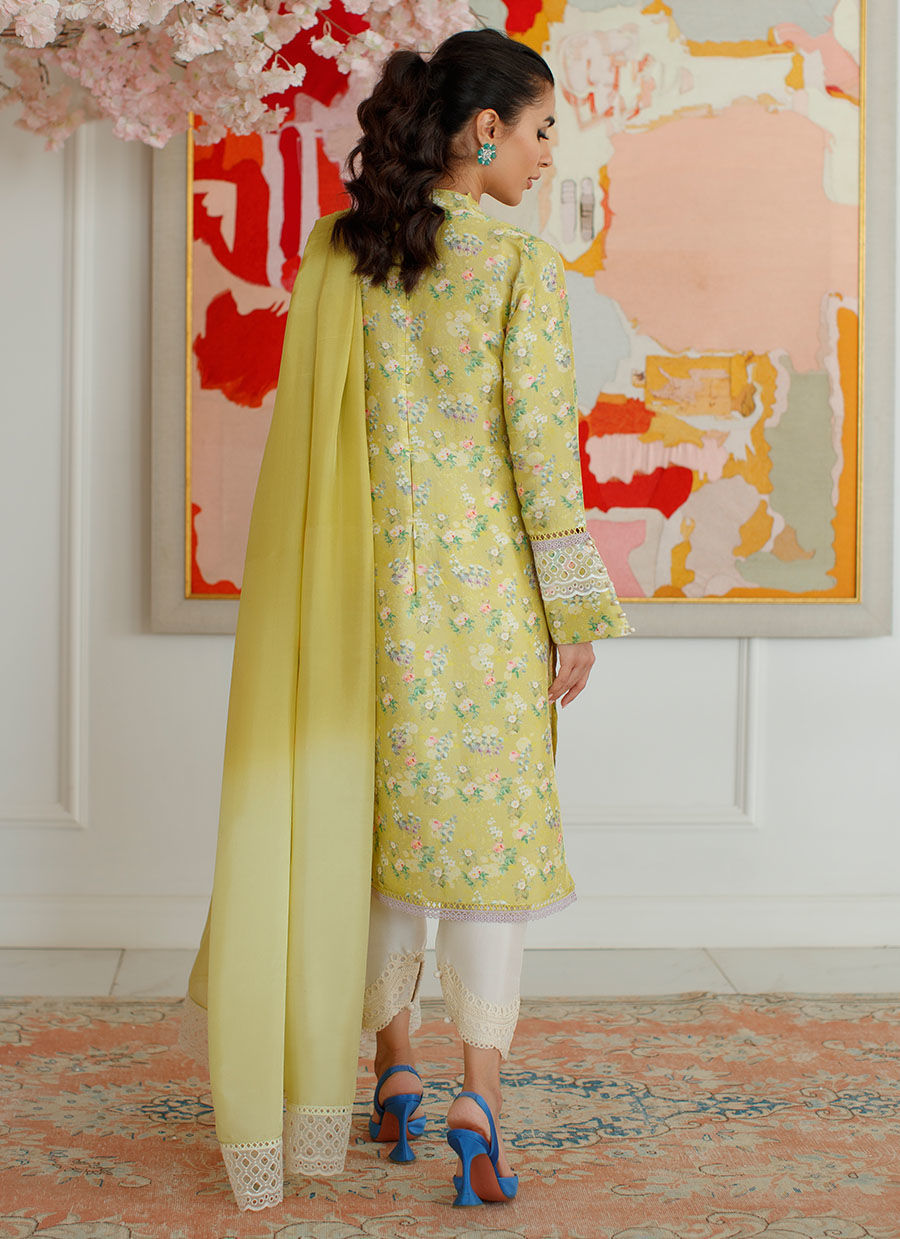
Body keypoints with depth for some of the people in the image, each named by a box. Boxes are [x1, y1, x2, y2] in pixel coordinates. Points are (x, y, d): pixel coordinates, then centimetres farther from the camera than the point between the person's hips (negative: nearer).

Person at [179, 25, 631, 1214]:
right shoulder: (522, 269, -10)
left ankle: (394, 1073, 25)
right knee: (488, 827, 2)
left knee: (389, 817, 14)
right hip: (487, 589, -4)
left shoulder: (335, 255, 3)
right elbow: (541, 453, -11)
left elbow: (311, 436, 5)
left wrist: (325, 596, 13)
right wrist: (577, 619, -5)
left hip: (370, 587, 4)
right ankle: (478, 1098, -5)